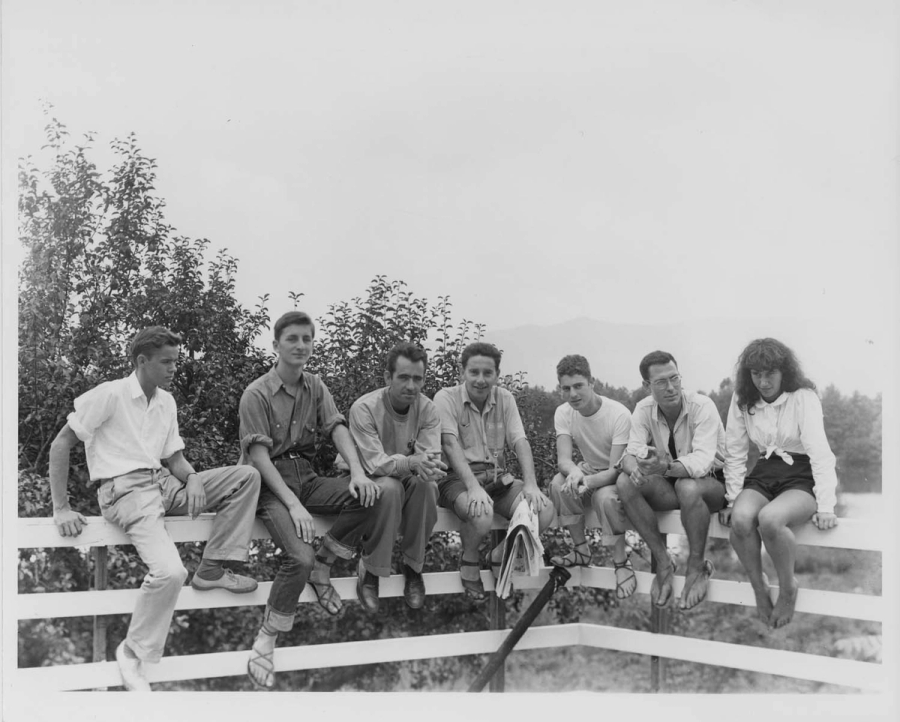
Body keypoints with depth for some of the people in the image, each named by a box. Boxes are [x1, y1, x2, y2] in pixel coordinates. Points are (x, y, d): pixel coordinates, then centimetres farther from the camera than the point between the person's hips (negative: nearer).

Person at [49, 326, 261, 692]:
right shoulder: (110, 394, -10)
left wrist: (192, 479, -8)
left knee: (246, 476, -4)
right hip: (126, 491, -8)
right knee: (170, 572, -30)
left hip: (163, 483, 8)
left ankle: (212, 569, -3)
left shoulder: (166, 402, 13)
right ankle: (133, 655, -9)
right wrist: (61, 508, -12)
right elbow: (60, 445, -8)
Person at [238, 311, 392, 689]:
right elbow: (259, 456, -15)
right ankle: (266, 640, -10)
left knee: (385, 497, -17)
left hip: (306, 477, 6)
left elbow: (337, 427, -2)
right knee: (299, 556, -31)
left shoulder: (315, 387, 11)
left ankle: (322, 565, -1)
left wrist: (357, 470, -23)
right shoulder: (257, 394, -7)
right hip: (270, 483, -6)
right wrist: (293, 505, -26)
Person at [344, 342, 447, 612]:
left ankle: (413, 567, -12)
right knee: (389, 487, -37)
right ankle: (370, 572, -19)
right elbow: (375, 463, -27)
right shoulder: (364, 408, -20)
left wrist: (426, 468, -44)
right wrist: (411, 462, -47)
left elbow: (431, 457, -18)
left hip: (409, 481, 3)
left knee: (426, 484, -32)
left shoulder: (427, 409, -9)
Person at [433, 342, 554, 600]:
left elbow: (520, 442, -1)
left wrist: (531, 484, -18)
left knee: (544, 509, -21)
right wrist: (473, 487, -32)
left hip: (497, 477, 5)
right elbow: (451, 444, -17)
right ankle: (469, 560, -1)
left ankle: (501, 557, 6)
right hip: (458, 477, -4)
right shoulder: (446, 398, -5)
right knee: (480, 514, -37)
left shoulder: (505, 399, 9)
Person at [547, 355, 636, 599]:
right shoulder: (563, 413, -10)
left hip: (620, 477, -5)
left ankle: (622, 561, -15)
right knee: (559, 484, -26)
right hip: (589, 471, 5)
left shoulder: (619, 415, -25)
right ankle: (581, 549, -7)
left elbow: (616, 469, -28)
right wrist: (574, 472, -46)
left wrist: (588, 482, -48)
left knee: (605, 496, -37)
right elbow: (563, 459, -20)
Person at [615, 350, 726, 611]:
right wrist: (635, 468, -40)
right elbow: (632, 453, -13)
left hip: (712, 481, -5)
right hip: (670, 485, 5)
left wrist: (667, 468, -52)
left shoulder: (702, 406, -21)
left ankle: (697, 568, -18)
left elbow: (702, 460, -33)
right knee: (625, 482, -22)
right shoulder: (644, 410, -5)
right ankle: (663, 563, -14)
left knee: (688, 487, -39)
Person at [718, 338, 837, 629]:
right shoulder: (742, 400, 3)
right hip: (764, 474, 4)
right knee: (741, 519, -30)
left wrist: (825, 507, -23)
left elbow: (820, 452, -17)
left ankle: (788, 588, -8)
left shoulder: (803, 397, -11)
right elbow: (735, 453, 6)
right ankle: (759, 589, -6)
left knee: (769, 518, -35)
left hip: (802, 477, -4)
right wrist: (733, 499, -3)